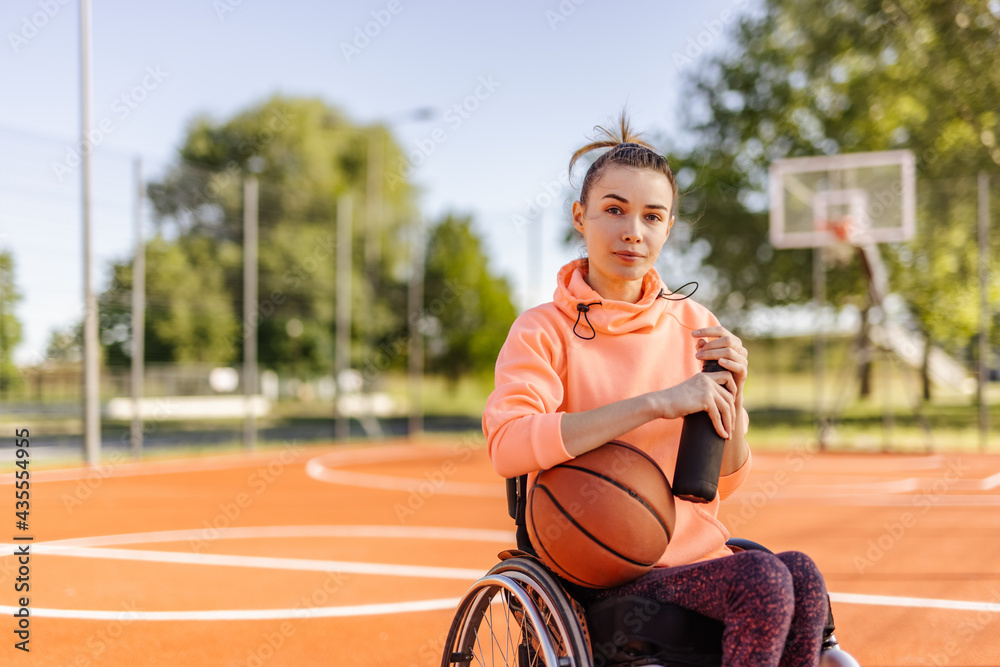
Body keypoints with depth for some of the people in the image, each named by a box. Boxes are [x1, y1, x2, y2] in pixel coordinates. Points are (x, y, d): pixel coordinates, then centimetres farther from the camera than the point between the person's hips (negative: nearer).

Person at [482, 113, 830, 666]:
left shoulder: (695, 326, 10)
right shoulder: (543, 331, -4)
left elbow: (725, 482, 13)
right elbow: (507, 445, -24)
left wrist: (731, 398, -7)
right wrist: (658, 402, -27)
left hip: (701, 559, 4)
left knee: (802, 574, -27)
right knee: (765, 579, -28)